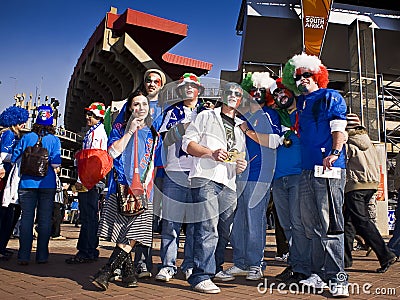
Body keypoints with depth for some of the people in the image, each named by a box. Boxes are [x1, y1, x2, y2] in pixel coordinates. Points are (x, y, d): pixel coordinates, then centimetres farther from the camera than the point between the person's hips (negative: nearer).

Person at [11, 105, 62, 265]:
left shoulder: (26, 137, 4)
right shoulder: (54, 140, 0)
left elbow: (14, 159, 5)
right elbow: (56, 163, -10)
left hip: (27, 183, 1)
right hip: (47, 183, -1)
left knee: (26, 218, 4)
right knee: (44, 219, 3)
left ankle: (24, 256, 3)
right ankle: (42, 256, 7)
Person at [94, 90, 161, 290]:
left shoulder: (153, 134, 17)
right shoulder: (120, 128, 11)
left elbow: (153, 163, 16)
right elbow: (113, 152, -4)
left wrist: (146, 184, 5)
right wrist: (130, 131, -5)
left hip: (143, 189, 2)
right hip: (121, 186, -1)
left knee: (134, 233, -10)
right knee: (120, 232, -3)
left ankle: (107, 272, -7)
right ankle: (128, 270, 9)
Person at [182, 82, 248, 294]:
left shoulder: (240, 127, 28)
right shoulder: (206, 117, 12)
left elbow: (242, 157, 30)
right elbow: (187, 143, 2)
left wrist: (242, 165, 5)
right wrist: (211, 153, -12)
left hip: (229, 183, 6)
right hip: (205, 179, -6)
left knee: (223, 232, 8)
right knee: (208, 228, -15)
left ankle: (215, 269, 23)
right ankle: (201, 277, -11)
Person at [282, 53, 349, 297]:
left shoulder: (331, 97, 5)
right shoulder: (301, 103, 24)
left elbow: (338, 128, -7)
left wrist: (335, 153, -19)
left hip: (328, 168, -7)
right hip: (307, 170, 7)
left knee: (329, 224, -8)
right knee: (312, 224, 8)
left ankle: (337, 278, -1)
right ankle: (320, 273, 17)